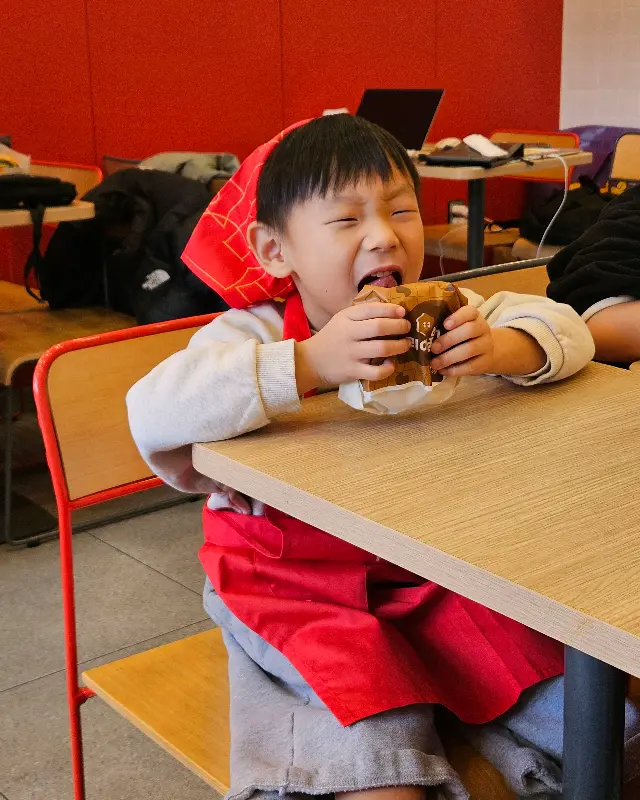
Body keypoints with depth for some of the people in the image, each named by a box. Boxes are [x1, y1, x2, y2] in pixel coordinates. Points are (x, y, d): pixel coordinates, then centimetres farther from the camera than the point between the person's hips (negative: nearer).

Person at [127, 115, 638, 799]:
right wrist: (309, 362, -41)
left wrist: (500, 348, -22)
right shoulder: (255, 335, -16)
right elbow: (153, 415, -34)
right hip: (297, 589, -4)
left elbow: (563, 330, 2)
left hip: (430, 573, 5)